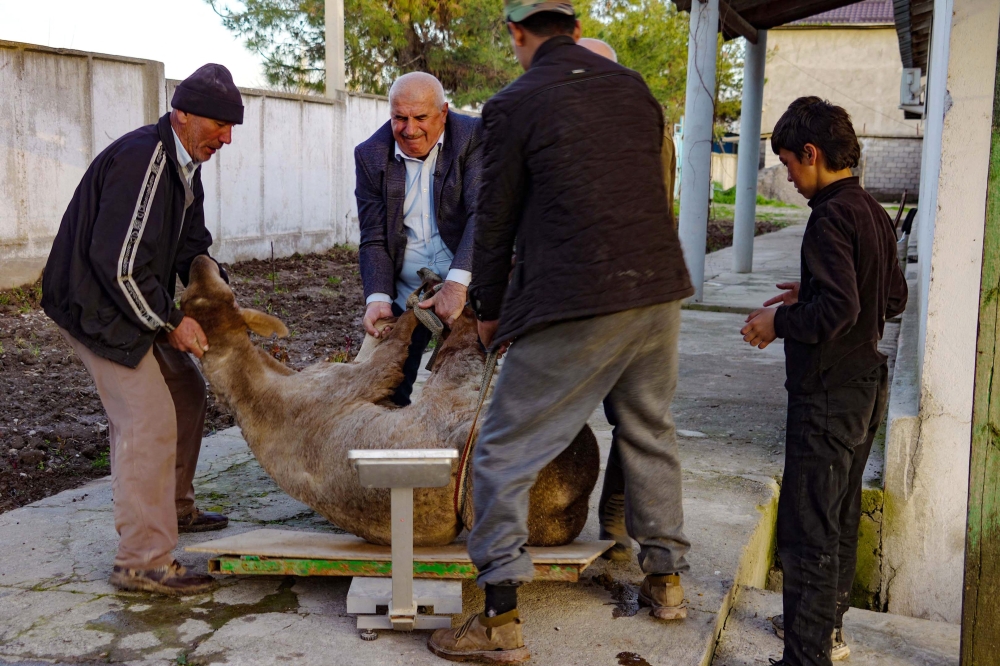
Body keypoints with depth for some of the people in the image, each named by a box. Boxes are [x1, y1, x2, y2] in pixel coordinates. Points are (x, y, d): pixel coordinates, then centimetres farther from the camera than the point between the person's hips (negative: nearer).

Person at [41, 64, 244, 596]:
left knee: (185, 392, 17)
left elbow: (192, 248, 16)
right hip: (95, 304, -10)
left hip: (134, 301, 10)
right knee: (149, 419, -14)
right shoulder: (142, 160, -25)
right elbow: (118, 262, -28)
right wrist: (169, 322, -19)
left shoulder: (184, 165, 8)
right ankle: (142, 562, -7)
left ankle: (174, 507, 35)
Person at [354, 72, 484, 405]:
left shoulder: (474, 137, -10)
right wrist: (378, 298, -17)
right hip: (405, 291, 3)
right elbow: (374, 238, -1)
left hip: (468, 286, -2)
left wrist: (457, 283, -31)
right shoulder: (370, 155, -1)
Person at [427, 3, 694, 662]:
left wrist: (489, 309, 12)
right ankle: (666, 579, 35)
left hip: (574, 308, -6)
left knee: (505, 454, 2)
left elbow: (496, 221, -1)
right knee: (651, 435, 22)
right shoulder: (634, 87, 10)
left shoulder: (513, 106, -6)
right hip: (659, 288, 7)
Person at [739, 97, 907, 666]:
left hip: (829, 394, -10)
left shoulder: (831, 217, -19)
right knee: (842, 517, 21)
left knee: (807, 529, -4)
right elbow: (895, 298, 17)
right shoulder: (875, 213, 10)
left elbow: (837, 310, -27)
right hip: (867, 385, 10)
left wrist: (780, 322, -12)